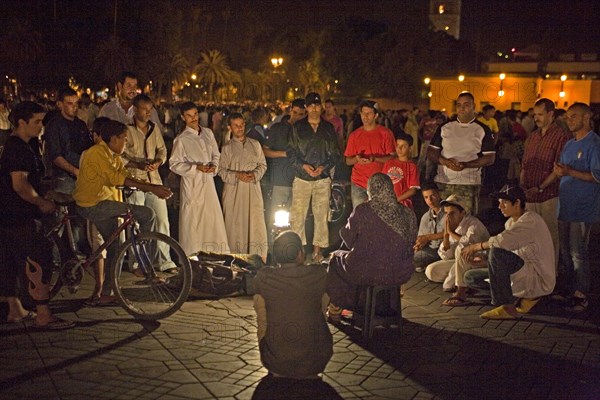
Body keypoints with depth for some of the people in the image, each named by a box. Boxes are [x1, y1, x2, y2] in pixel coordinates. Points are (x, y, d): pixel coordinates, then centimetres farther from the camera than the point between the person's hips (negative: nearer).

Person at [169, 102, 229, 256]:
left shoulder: (208, 133, 10)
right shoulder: (181, 139, -6)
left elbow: (216, 154, 19)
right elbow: (174, 164, -6)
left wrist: (214, 165, -2)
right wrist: (196, 167, -16)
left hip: (208, 181, 5)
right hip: (192, 184, -5)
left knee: (213, 217, 6)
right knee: (192, 219, -1)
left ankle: (213, 252, 17)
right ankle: (191, 254, 8)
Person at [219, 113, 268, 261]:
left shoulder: (255, 144, 12)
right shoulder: (227, 148, 6)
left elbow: (263, 165, 12)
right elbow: (222, 170, 2)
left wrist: (254, 174, -8)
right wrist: (237, 175, -14)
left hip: (253, 189, 1)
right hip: (233, 190, -1)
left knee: (256, 221, -4)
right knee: (235, 223, -1)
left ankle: (260, 256, 1)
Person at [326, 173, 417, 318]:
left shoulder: (362, 211, -16)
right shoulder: (407, 214, -7)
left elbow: (349, 241, -4)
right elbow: (410, 244, 6)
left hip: (366, 273, -3)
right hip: (399, 275, 4)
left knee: (336, 257, 26)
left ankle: (336, 307, 38)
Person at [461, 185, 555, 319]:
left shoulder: (530, 220, -18)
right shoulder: (511, 222, 13)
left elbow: (503, 241, -31)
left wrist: (475, 246, -18)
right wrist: (478, 254, -5)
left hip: (540, 279, -10)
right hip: (527, 272, 10)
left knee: (496, 253, -29)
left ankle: (508, 307, -21)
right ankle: (526, 297, 9)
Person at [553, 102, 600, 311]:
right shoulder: (569, 145, 17)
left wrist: (570, 172, -24)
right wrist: (558, 170, 5)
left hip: (582, 208, -8)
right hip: (565, 206, 8)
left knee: (578, 253, -6)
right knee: (565, 251, 13)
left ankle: (581, 295, 2)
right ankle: (569, 288, 24)